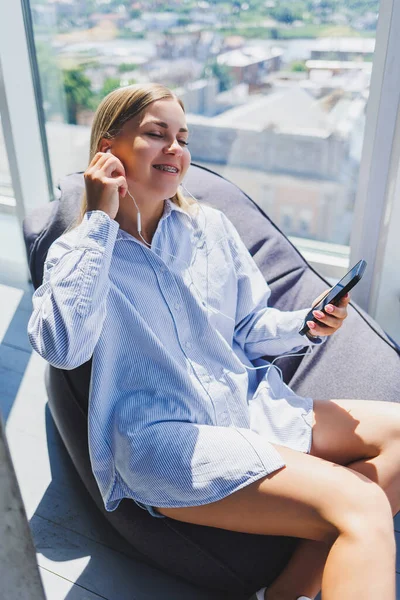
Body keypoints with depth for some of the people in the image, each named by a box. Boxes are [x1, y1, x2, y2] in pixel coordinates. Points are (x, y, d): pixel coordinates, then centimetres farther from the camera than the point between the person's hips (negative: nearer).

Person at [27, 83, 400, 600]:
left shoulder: (210, 226, 12)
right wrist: (100, 224, -14)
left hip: (250, 403, 7)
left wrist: (305, 326, -5)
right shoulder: (76, 253, 1)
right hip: (162, 437, -7)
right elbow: (62, 347, -19)